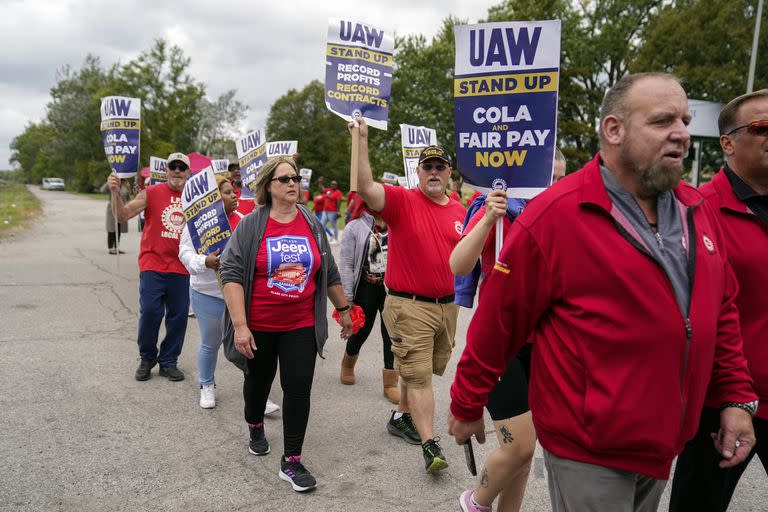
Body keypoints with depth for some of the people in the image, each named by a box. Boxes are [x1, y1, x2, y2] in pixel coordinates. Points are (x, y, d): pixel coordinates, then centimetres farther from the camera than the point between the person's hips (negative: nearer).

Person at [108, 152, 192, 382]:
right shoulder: (151, 193, -1)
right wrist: (115, 192, -23)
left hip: (181, 268, 3)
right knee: (149, 312, -6)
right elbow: (123, 215, -8)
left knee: (178, 315, 6)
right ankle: (147, 358, 17)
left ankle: (168, 361, 21)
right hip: (153, 264, -3)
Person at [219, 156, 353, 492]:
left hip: (301, 325, 1)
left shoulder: (312, 225, 2)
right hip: (258, 325, -1)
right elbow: (231, 274, -13)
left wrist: (343, 309, 15)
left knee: (299, 388, -3)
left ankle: (291, 461, 9)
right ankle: (255, 428, 48)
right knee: (259, 381, 19)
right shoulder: (251, 225, -8)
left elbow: (329, 273, 11)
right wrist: (240, 325, -20)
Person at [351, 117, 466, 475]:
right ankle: (431, 446, 1)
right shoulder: (402, 201, -8)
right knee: (418, 375, -4)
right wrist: (362, 140, -31)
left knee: (422, 372, 19)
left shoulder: (459, 212, 8)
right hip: (409, 305, -6)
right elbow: (365, 187, -24)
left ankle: (401, 417, 39)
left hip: (447, 305, 6)